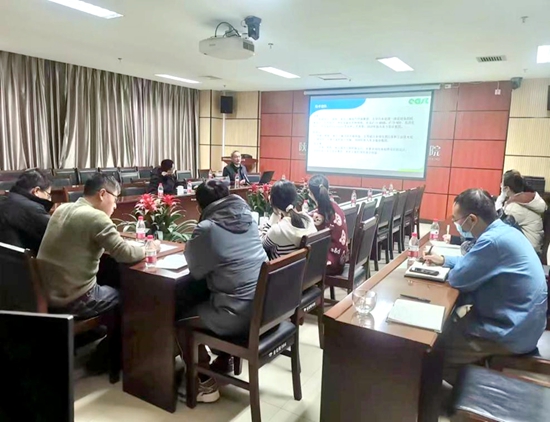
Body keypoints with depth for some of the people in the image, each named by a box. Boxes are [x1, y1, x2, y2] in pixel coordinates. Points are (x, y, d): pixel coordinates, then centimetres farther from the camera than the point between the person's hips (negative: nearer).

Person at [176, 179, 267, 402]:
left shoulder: (207, 228, -12)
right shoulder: (247, 217, 7)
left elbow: (196, 271, 0)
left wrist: (191, 246, 14)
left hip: (240, 315, -7)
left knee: (180, 315, 17)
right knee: (203, 296, 32)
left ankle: (205, 382, 22)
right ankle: (223, 362, 39)